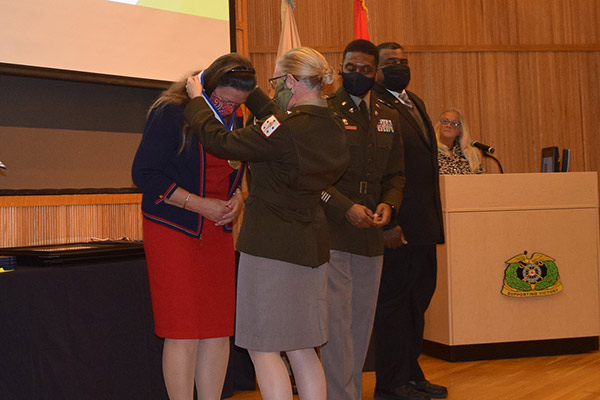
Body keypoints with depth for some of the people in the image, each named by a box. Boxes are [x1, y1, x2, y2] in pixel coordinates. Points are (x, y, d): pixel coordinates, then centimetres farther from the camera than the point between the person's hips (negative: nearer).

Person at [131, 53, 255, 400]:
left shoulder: (234, 122, 11)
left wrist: (237, 197, 0)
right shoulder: (171, 113, -9)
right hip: (174, 232, -6)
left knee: (219, 330, 6)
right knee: (184, 333, -4)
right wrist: (201, 205, -16)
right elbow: (144, 173, -13)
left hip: (218, 235, 6)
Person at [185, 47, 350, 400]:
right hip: (311, 247, 9)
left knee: (263, 348, 2)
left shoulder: (288, 130, -20)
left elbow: (220, 141, -15)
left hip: (272, 245, -8)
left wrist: (197, 99, 1)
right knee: (302, 348, 16)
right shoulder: (333, 127, 5)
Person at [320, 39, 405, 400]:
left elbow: (395, 174, 19)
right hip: (333, 232, -5)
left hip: (372, 235, 6)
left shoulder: (389, 117, 15)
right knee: (337, 321, -5)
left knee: (362, 323, 11)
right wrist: (345, 207, -15)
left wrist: (388, 204, -1)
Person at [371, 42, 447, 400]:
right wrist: (385, 223, -22)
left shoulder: (416, 102, 18)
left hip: (424, 223, 9)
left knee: (418, 297, 15)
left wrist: (434, 218, 16)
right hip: (397, 225, -9)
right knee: (394, 300, 1)